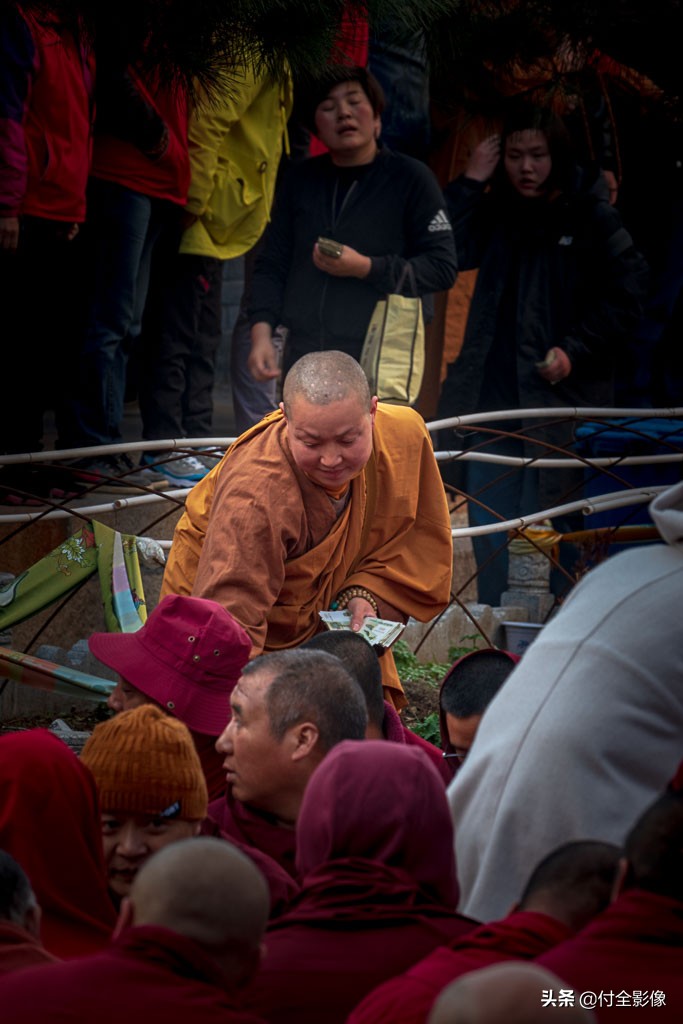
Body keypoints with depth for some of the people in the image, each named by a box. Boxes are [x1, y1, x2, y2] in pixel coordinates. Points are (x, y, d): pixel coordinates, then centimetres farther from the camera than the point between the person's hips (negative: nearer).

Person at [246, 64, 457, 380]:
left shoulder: (411, 179, 2)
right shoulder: (301, 179, 15)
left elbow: (442, 268, -2)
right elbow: (272, 265, 16)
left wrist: (365, 268, -11)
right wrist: (261, 332, 1)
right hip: (303, 362, 4)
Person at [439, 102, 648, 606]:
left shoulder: (592, 219, 0)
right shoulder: (493, 215, 13)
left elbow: (626, 296, -2)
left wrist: (575, 351, -10)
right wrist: (470, 183, -3)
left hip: (560, 400, -4)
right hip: (492, 400, 4)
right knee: (490, 535, 7)